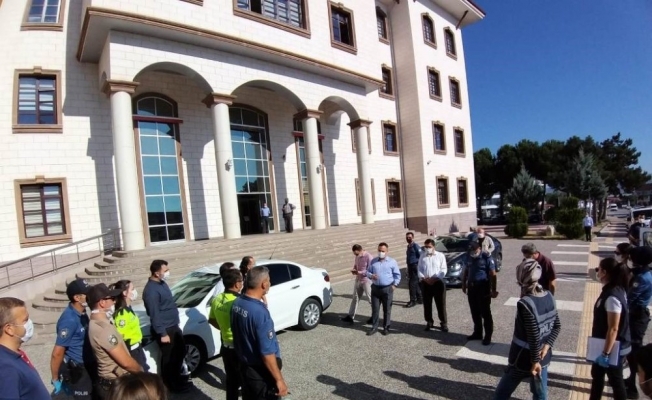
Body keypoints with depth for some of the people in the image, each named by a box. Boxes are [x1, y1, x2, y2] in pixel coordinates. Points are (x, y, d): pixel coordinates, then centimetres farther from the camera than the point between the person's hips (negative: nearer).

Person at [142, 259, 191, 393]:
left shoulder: (162, 283, 6)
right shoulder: (151, 290, -25)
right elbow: (154, 315, -23)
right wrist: (162, 334, -20)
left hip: (174, 326, 9)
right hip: (165, 329, -9)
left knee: (180, 352, 21)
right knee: (169, 357, 7)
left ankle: (176, 376, 40)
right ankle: (171, 384, 24)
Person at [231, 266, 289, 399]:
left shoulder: (236, 304, -5)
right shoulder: (260, 312, -30)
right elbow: (267, 352, -27)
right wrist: (279, 380, -18)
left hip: (244, 366, 8)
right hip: (261, 371, -8)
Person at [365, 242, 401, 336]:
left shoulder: (392, 261, -2)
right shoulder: (373, 261, 5)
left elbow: (397, 275, 2)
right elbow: (368, 272, 10)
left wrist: (395, 285, -6)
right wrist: (371, 275, -12)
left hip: (387, 289, -2)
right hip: (375, 288, 3)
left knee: (387, 310, 7)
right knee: (375, 309, 7)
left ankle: (386, 327, 20)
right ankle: (374, 327, 18)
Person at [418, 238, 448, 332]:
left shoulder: (440, 255, 0)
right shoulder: (422, 256, 8)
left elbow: (444, 269, -4)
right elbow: (419, 269, 6)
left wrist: (435, 278, -15)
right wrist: (423, 278, -11)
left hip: (438, 282, -2)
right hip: (425, 283, 3)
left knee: (441, 304, 1)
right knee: (427, 304, 9)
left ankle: (444, 322, 14)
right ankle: (429, 322, 23)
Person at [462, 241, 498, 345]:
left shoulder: (487, 258, -12)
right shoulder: (469, 258, 7)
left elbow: (493, 275, -12)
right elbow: (466, 271, 18)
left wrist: (493, 290, -15)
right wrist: (464, 285, 16)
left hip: (483, 289, -6)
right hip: (471, 288, 6)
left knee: (485, 313, 1)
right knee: (475, 312, 14)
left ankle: (488, 336, 11)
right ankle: (477, 333, 26)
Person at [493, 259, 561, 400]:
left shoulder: (525, 304, -27)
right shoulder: (549, 296, -3)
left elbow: (534, 337, -24)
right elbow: (557, 326, 5)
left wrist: (535, 361, -13)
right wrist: (547, 345, -2)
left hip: (525, 359, -7)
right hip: (543, 356, 7)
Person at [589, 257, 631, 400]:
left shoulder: (612, 297, -29)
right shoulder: (614, 290, 0)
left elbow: (613, 329, -27)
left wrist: (606, 353, -22)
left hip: (614, 349, -9)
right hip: (604, 344, 9)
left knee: (615, 380, 10)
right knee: (597, 374, 22)